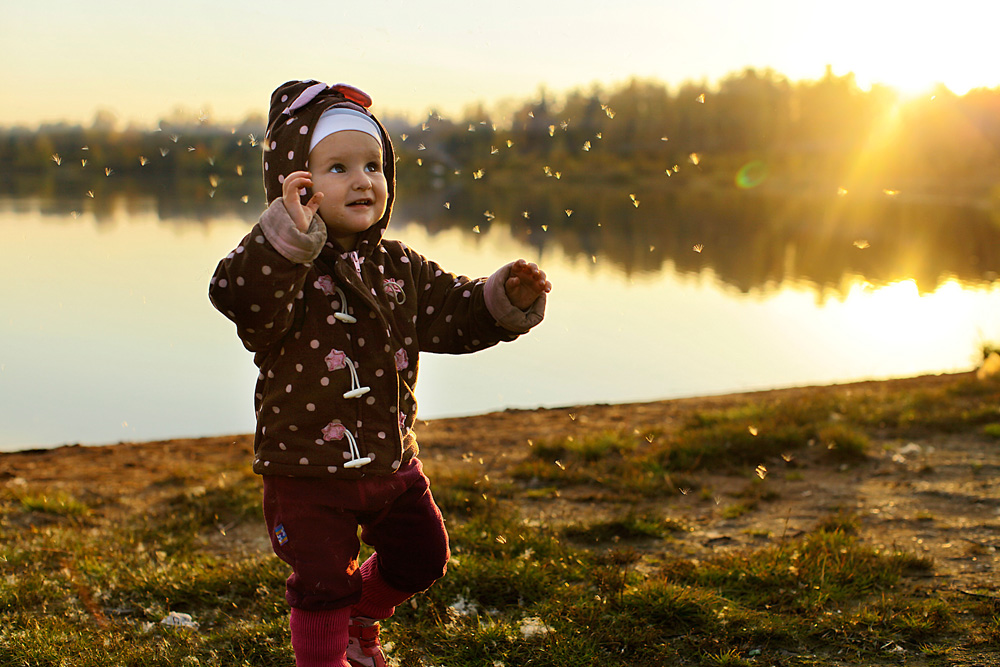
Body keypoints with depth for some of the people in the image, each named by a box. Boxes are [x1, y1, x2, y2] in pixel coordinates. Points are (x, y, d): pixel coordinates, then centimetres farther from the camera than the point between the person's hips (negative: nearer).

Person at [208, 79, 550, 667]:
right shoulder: (283, 264, -17)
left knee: (421, 557, 20)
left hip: (392, 463, 6)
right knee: (323, 582, 1)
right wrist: (288, 235, -51)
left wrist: (507, 300, -12)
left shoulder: (400, 268, 2)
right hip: (308, 471, -6)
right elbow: (243, 299, -38)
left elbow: (456, 314, 7)